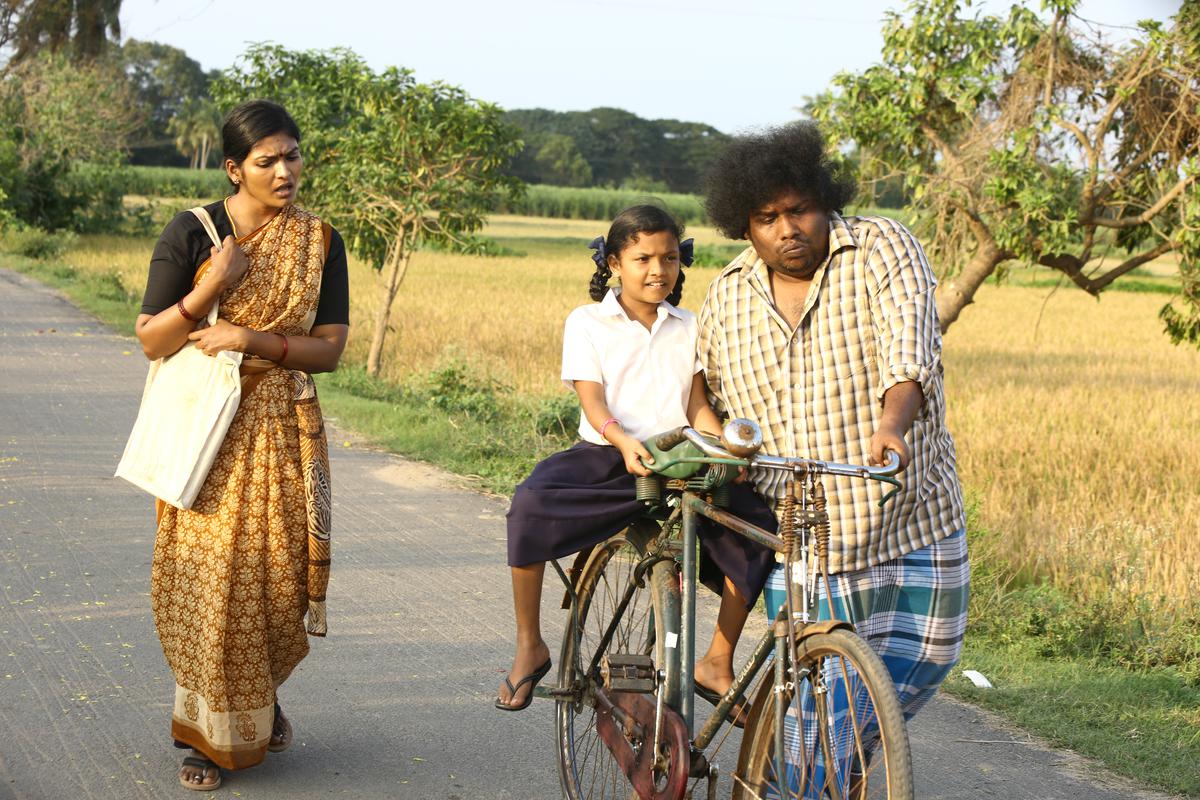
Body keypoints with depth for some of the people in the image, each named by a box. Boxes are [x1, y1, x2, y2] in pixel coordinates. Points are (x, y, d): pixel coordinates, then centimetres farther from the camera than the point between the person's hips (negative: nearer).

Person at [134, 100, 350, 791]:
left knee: (279, 572, 4)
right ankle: (213, 732, 13)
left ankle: (260, 698, 32)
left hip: (284, 430, 2)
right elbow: (152, 341, -6)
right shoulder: (191, 234, -4)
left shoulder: (320, 242, 2)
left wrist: (252, 339, -16)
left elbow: (329, 347, -2)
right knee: (209, 578, -3)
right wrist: (211, 287, -20)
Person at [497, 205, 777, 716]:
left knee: (757, 523, -20)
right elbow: (593, 401, -9)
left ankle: (717, 665, -2)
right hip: (605, 456, -3)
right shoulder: (587, 323, 2)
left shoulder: (689, 328, 12)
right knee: (531, 504, -33)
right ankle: (529, 646, -13)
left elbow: (697, 406, 8)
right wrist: (623, 442, -30)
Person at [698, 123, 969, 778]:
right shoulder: (727, 297, 5)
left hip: (907, 516, -1)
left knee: (924, 658, 10)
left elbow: (911, 344, -24)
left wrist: (892, 422, -42)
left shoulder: (883, 250, -7)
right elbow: (712, 396, 22)